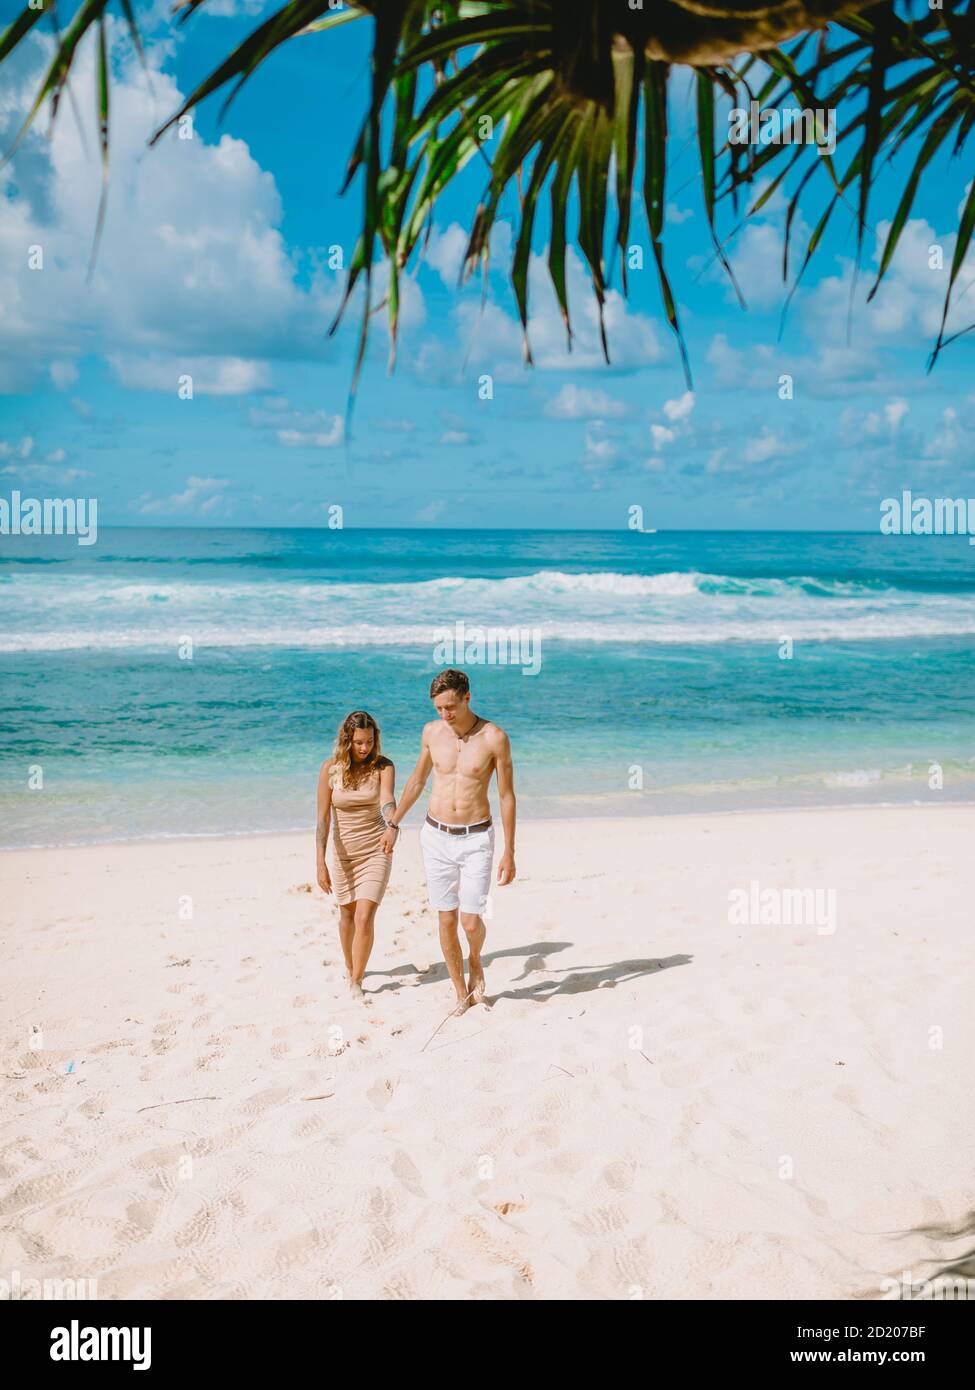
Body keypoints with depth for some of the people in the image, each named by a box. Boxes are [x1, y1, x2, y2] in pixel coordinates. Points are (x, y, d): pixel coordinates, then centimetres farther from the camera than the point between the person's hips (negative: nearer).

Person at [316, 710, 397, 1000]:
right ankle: (349, 967, 43)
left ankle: (356, 981, 4)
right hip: (343, 854, 2)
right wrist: (320, 863, -18)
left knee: (364, 917, -11)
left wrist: (391, 826, -52)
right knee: (347, 914, 17)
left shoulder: (383, 766, -12)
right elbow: (323, 817, -12)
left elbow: (387, 800, -30)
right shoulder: (331, 769, -11)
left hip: (375, 851, -1)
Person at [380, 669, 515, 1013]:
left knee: (471, 921, -8)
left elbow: (507, 796, -6)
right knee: (446, 921, 5)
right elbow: (417, 780, 15)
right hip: (436, 837, 3)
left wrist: (509, 852, -6)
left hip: (476, 839, -3)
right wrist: (394, 824, 20)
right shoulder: (432, 731, 0)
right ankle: (461, 994, 22)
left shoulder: (494, 738, -12)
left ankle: (476, 962, 26)